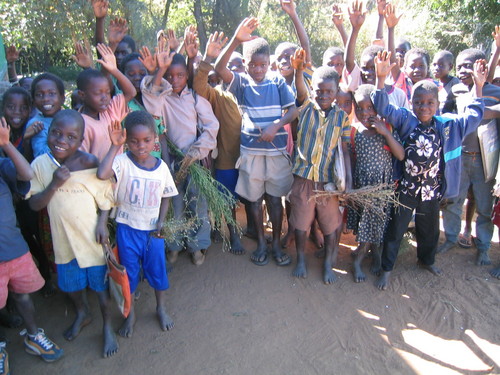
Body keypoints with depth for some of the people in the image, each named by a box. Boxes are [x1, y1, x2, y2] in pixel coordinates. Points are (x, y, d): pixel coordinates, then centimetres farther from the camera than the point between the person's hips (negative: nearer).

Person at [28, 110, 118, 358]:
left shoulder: (89, 163, -18)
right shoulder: (40, 164, -9)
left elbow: (105, 197, -7)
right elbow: (34, 205, -8)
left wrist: (102, 223, -19)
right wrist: (54, 184, -24)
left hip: (92, 236, -3)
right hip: (63, 238, 4)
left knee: (101, 284, 11)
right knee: (70, 282, 24)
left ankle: (107, 327, 36)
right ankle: (82, 314, 53)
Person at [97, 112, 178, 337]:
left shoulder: (161, 167, -6)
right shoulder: (122, 162, -16)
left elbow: (165, 198, 4)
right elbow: (102, 174, -37)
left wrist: (160, 222, -8)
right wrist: (114, 147, -31)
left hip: (153, 229, 2)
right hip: (127, 228, -2)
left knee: (157, 270, 16)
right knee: (129, 272, 13)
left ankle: (161, 308, 40)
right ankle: (130, 314, 35)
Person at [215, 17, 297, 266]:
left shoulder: (277, 82, 2)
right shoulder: (241, 82, -2)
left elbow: (293, 110, 0)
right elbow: (219, 69, -21)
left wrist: (275, 126, -18)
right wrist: (236, 40, -33)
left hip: (277, 149, 0)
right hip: (251, 150, 0)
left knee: (275, 197, 8)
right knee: (255, 198, 10)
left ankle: (276, 242, 24)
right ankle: (261, 242, 26)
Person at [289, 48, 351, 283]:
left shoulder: (341, 117, 1)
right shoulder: (306, 108, 0)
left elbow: (344, 150, -1)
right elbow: (300, 89, -20)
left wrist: (348, 179, -10)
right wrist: (298, 70, -40)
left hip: (329, 180, 1)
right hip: (303, 177, 0)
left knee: (330, 225, 11)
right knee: (300, 222, 11)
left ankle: (328, 264, 30)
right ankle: (300, 259, 32)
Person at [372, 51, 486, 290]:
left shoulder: (448, 125, 0)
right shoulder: (405, 120, -11)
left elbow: (473, 117, 12)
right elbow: (383, 108, -21)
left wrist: (478, 86, 7)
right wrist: (381, 78, -34)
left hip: (432, 191, 4)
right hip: (405, 189, -4)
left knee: (429, 229, 23)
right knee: (395, 230, 6)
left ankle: (426, 260, 49)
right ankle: (386, 269, 21)